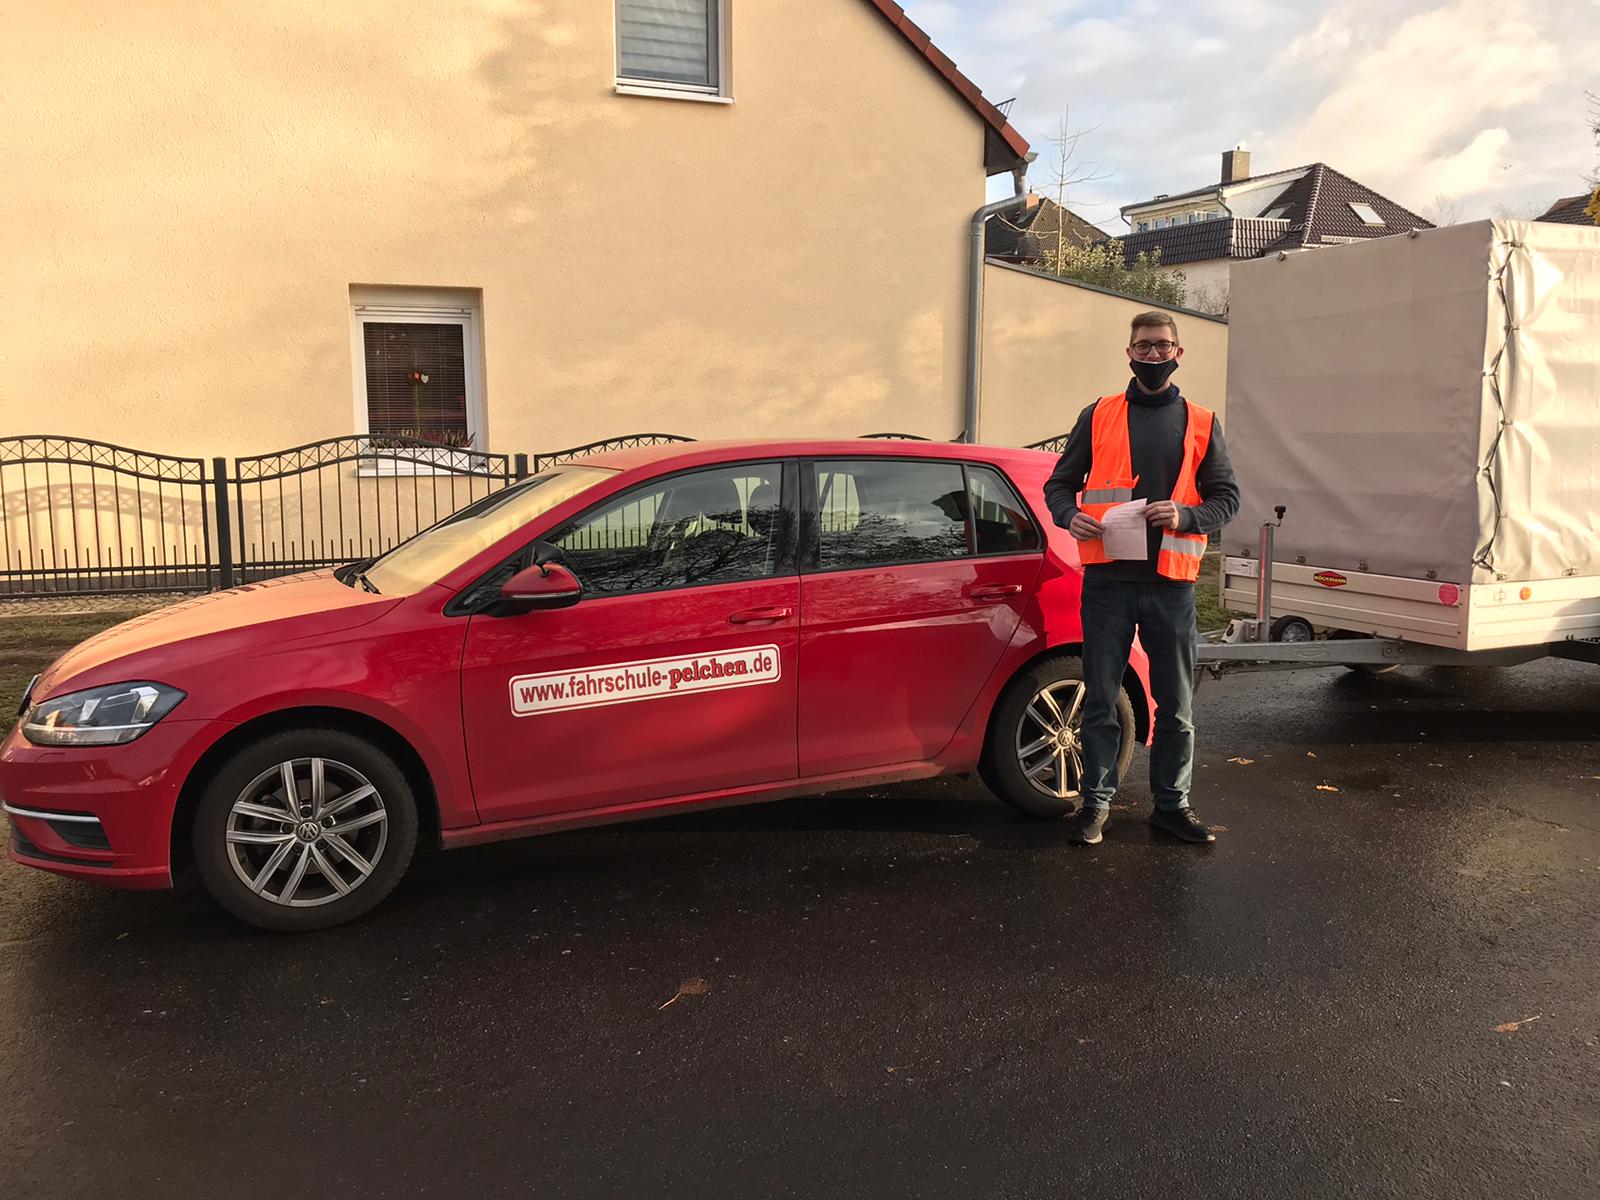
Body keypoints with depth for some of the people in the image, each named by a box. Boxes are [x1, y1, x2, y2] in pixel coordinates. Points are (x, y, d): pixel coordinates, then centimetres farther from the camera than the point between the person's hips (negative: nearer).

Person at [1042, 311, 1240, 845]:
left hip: (1171, 581, 1)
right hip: (1107, 579, -1)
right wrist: (1070, 516, -11)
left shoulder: (1202, 424, 11)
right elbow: (1059, 482, 11)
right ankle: (1096, 801, 15)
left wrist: (1184, 515, -10)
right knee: (1100, 699, 3)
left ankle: (1172, 803, 21)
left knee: (1176, 704, 8)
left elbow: (1227, 497, 10)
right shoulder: (1099, 416, 9)